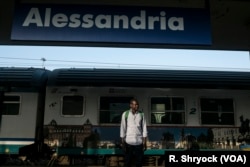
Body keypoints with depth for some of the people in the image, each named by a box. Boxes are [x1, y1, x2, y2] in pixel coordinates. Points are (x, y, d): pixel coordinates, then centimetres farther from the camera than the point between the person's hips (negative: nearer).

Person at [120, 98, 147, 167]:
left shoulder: (141, 115, 3)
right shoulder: (125, 114, -1)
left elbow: (144, 129, 4)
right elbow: (122, 128, 0)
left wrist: (144, 143, 0)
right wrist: (122, 142, -2)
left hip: (139, 142, 1)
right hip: (128, 142, -1)